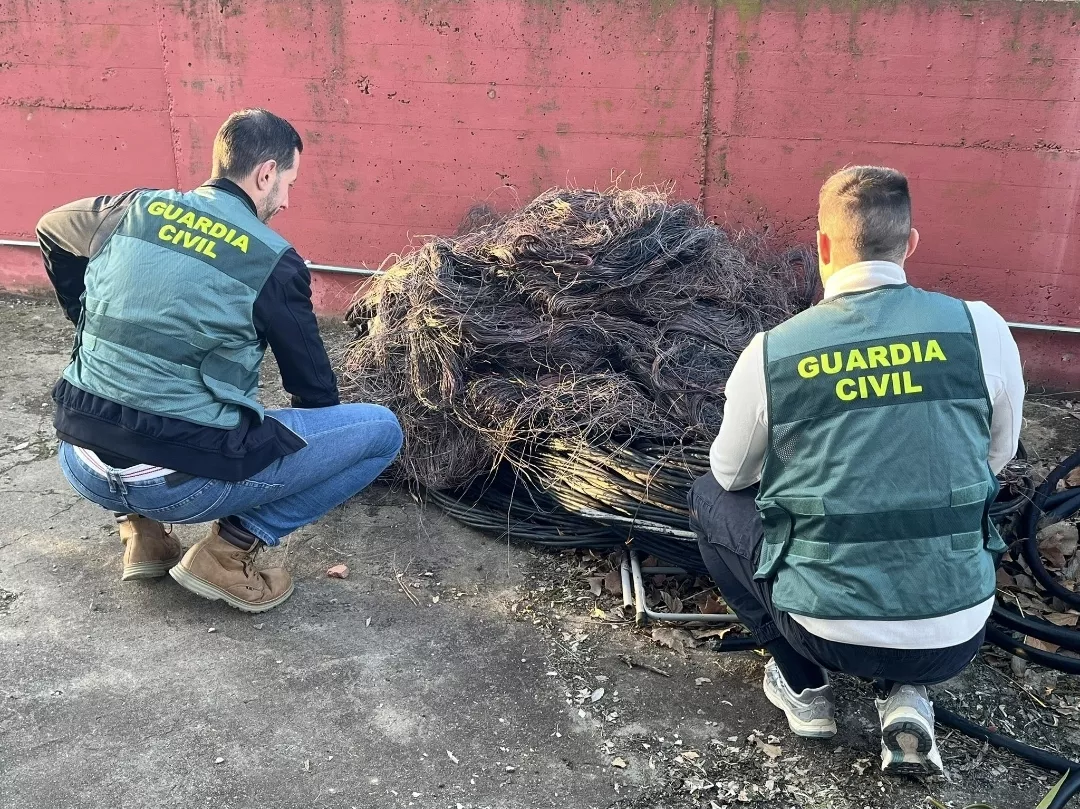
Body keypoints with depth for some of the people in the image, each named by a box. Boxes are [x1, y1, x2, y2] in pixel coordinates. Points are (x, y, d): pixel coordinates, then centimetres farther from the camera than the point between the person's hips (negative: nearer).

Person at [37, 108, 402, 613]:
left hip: (81, 466, 6)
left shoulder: (136, 209, 7)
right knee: (381, 430, 2)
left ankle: (141, 531, 25)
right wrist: (312, 447, 25)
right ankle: (230, 549, 2)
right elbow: (313, 386, 4)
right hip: (181, 482, -6)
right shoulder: (275, 261, -6)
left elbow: (50, 230, 29)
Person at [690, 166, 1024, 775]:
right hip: (957, 639, 2)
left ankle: (804, 686, 20)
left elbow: (731, 475, 7)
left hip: (827, 630, -2)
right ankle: (905, 696, 15)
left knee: (710, 499, 21)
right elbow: (997, 457, 10)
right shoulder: (983, 330, -8)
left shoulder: (770, 353, -10)